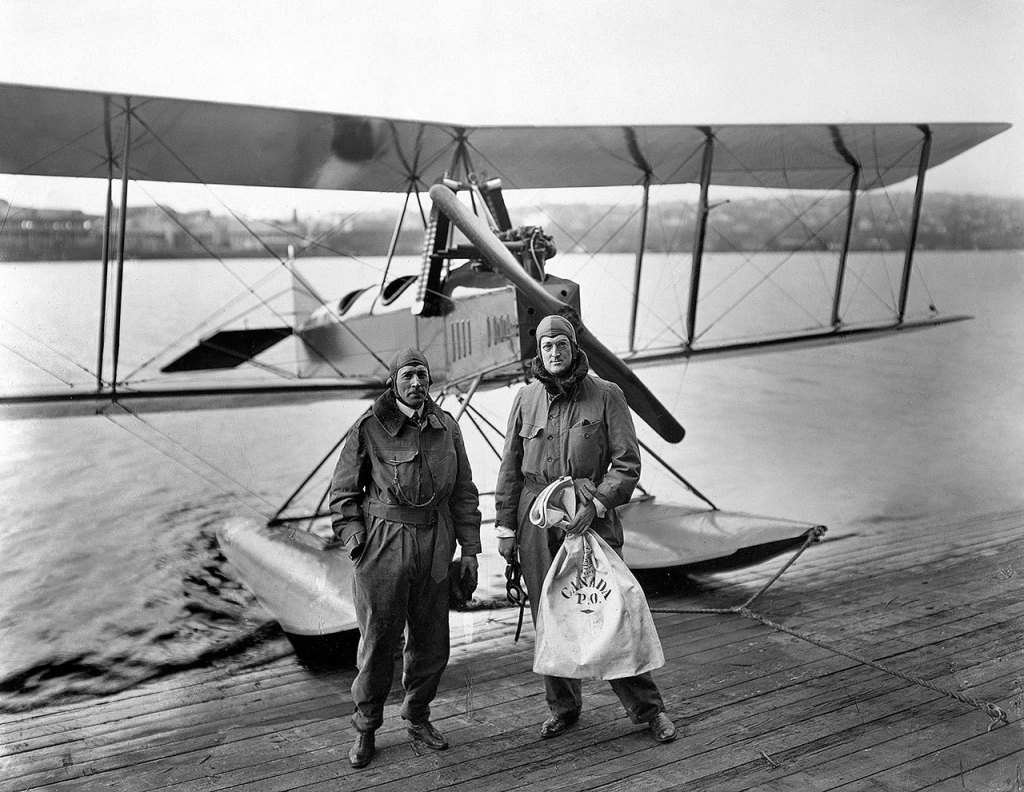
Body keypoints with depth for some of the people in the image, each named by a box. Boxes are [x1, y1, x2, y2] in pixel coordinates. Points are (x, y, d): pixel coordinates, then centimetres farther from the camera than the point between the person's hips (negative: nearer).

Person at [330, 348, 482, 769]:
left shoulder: (446, 427, 6)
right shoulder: (368, 429, -6)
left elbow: (463, 491, 12)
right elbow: (342, 492, 1)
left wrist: (469, 548, 9)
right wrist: (354, 541, -7)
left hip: (433, 547, 4)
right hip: (383, 546, -4)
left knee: (432, 642, 11)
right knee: (379, 640, 3)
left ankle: (418, 718, 33)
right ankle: (365, 728, 22)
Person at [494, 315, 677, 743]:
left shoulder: (606, 395, -1)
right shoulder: (526, 398, 7)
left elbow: (627, 463, -4)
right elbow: (510, 466, 10)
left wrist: (596, 503, -16)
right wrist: (505, 526, 7)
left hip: (591, 515, -3)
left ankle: (647, 707, 12)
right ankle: (562, 706, 25)